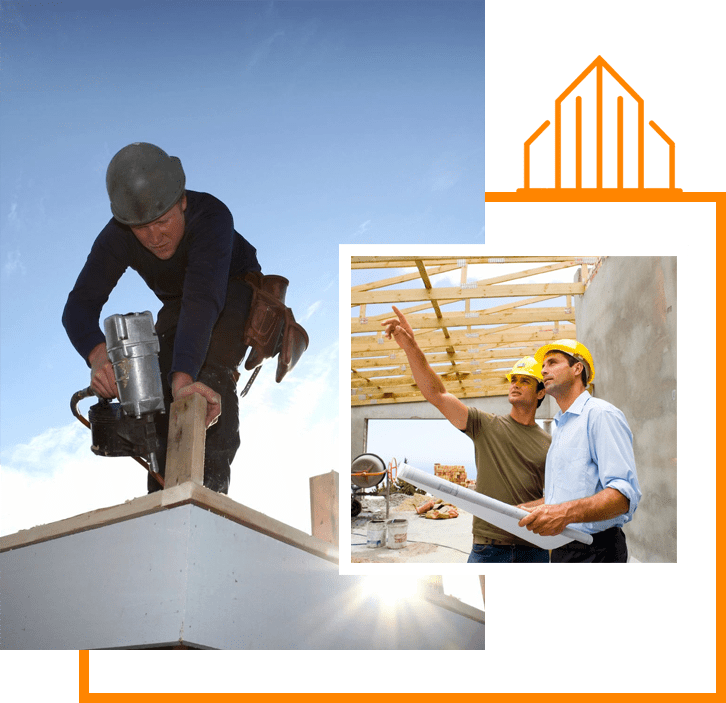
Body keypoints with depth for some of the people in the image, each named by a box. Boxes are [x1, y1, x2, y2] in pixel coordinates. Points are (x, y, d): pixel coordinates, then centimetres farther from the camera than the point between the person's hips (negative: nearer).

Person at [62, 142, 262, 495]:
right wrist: (98, 356, -59)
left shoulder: (211, 216, -42)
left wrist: (183, 378, -68)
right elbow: (80, 306, -36)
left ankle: (210, 487, -28)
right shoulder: (117, 237, -29)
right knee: (162, 389, -12)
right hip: (176, 304, 4)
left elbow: (203, 298, -55)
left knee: (210, 376, -29)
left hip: (234, 290, -4)